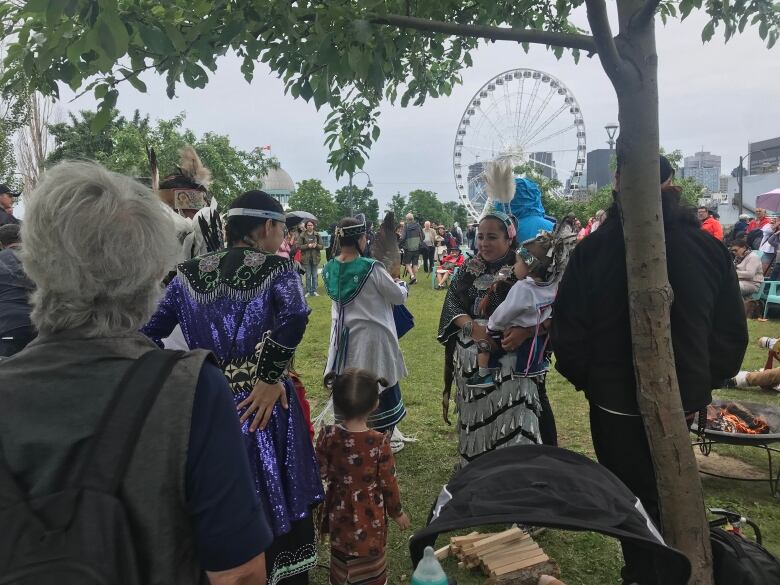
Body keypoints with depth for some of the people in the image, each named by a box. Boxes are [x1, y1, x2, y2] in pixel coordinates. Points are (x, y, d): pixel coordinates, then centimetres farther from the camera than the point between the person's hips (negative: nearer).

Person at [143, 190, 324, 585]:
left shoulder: (190, 273, 4)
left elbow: (148, 333, 1)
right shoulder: (277, 268, -9)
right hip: (264, 405, -4)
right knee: (276, 504, 15)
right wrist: (271, 378, -19)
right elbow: (293, 318, -28)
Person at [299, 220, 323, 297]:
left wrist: (316, 245, -16)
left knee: (315, 275, 7)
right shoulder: (302, 235, -1)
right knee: (308, 276, 3)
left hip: (315, 258, 2)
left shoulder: (317, 235, 3)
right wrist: (307, 246, -17)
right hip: (306, 258, -1)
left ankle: (314, 291, 16)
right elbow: (299, 246, -5)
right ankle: (308, 291, 11)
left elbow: (321, 246, 3)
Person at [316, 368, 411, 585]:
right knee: (372, 556, 19)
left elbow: (322, 472, -5)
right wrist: (397, 512, 3)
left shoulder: (328, 436, -19)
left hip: (339, 511, 3)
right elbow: (388, 483, -14)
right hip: (370, 514, -3)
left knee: (340, 556, 24)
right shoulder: (378, 442, -25)